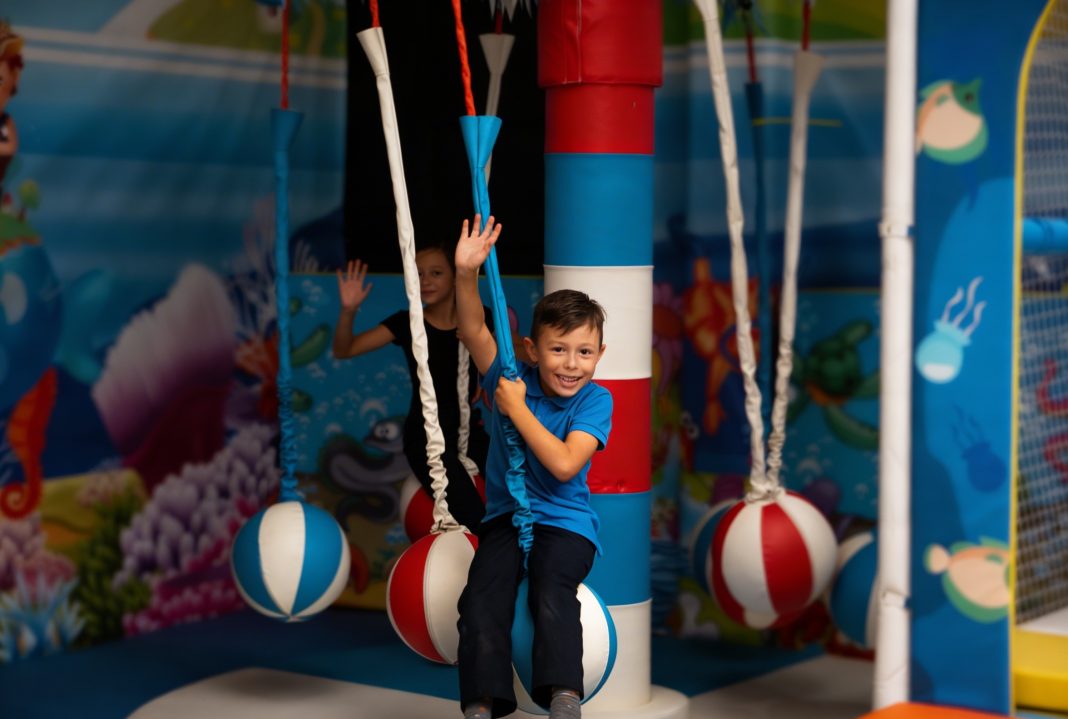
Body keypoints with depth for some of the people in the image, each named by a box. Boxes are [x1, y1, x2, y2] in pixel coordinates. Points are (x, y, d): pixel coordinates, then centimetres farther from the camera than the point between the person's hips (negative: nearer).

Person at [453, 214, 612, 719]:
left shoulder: (595, 400, -8)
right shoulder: (512, 377, -1)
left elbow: (564, 465, -20)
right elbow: (474, 330, -16)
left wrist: (516, 409, -17)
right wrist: (467, 272, -33)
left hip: (564, 521, -2)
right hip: (505, 516, 3)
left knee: (552, 594, -30)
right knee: (482, 600, -21)